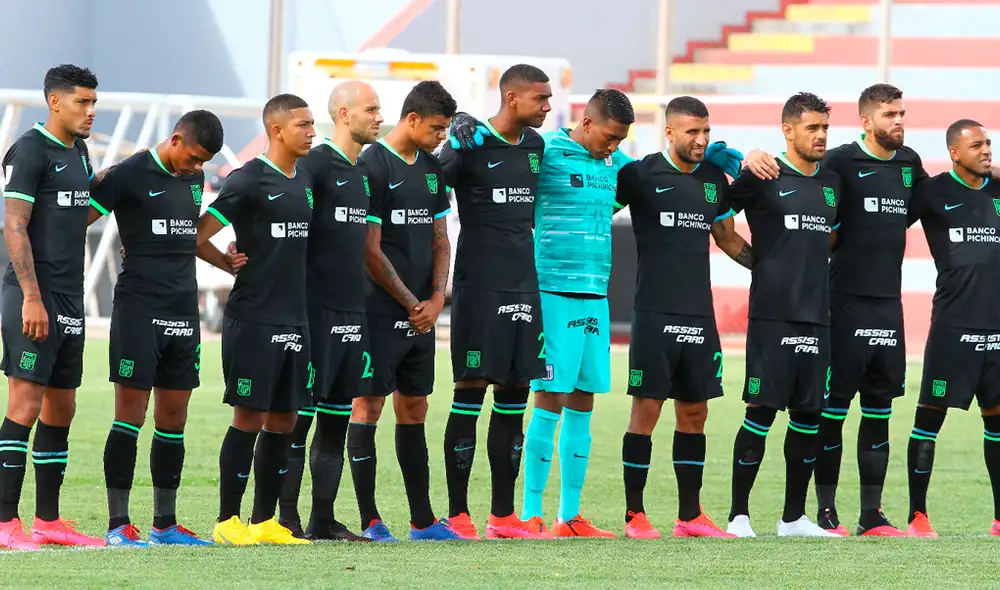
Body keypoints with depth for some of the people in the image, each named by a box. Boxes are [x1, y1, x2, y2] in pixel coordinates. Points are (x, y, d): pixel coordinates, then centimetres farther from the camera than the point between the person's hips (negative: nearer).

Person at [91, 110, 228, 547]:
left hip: (183, 313, 7)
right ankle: (118, 524, -3)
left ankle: (165, 523, 15)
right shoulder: (129, 175, -8)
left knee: (173, 420, 9)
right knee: (130, 417, -6)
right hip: (139, 309, -7)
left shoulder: (194, 178, 13)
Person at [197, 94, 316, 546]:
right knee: (249, 417, -6)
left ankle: (264, 522, 15)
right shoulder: (249, 181, -10)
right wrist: (241, 267, -1)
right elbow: (199, 237, -11)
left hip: (293, 318, 7)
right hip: (253, 318, -7)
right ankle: (227, 521, 0)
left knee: (284, 419, 8)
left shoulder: (304, 180, 14)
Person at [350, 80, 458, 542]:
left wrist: (435, 299, 2)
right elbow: (371, 251, -13)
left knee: (414, 408, 10)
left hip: (421, 311, 8)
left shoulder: (431, 168, 14)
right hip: (380, 310, -8)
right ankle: (368, 519, -3)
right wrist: (410, 304, -8)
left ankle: (422, 520, 12)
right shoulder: (374, 166, -11)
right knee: (369, 404, -4)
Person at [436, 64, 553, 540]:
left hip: (524, 286, 7)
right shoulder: (472, 144, -7)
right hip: (479, 286, -7)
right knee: (471, 393, -5)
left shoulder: (536, 145, 13)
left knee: (514, 396, 7)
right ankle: (457, 514, -2)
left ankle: (503, 515, 11)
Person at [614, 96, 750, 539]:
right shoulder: (641, 175, -5)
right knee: (647, 408, -5)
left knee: (694, 412, 8)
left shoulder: (714, 179, 12)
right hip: (654, 314, -5)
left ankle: (690, 515, 14)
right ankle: (634, 514, 1)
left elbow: (727, 238, 24)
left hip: (700, 314, 5)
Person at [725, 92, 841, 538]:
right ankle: (739, 515, 0)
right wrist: (763, 261, -6)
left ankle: (794, 518, 14)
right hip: (772, 314, -6)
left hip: (816, 316, 6)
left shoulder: (831, 183, 15)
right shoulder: (764, 177, -4)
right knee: (762, 411, -6)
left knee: (809, 415, 6)